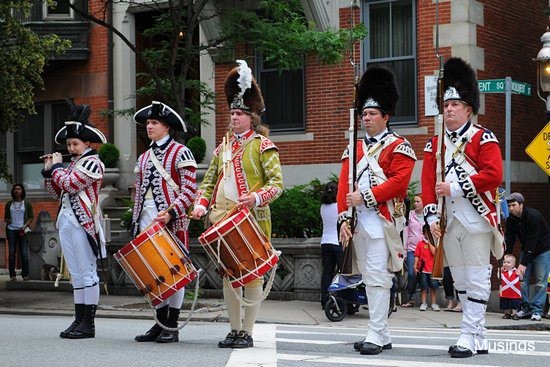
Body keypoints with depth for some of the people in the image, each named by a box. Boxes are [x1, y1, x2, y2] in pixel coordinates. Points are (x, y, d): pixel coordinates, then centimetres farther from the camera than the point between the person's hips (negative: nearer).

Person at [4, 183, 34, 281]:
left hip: (22, 230, -2)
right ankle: (12, 275, 1)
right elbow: (5, 216, 18)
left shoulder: (27, 203, 7)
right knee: (12, 252, -1)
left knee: (24, 253, -5)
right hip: (11, 229, 2)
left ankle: (25, 275, 0)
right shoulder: (9, 204, 13)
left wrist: (25, 226, -9)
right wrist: (7, 221, -5)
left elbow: (31, 217, 5)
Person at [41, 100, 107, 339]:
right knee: (76, 273, 10)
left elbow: (69, 184, -18)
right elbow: (57, 193, 20)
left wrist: (57, 167, -2)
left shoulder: (92, 163, -6)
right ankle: (79, 320, 13)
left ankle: (88, 324, -4)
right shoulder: (73, 164, 18)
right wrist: (49, 170, 9)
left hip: (83, 223, -9)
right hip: (66, 222, 9)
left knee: (87, 272, -5)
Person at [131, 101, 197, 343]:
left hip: (171, 220, -6)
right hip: (147, 220, 6)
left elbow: (190, 190, -9)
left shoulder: (181, 153, -2)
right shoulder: (144, 157, 17)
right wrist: (136, 220, 13)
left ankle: (172, 328, 2)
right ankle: (160, 325, 13)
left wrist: (170, 212, -20)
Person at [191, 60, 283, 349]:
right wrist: (201, 204, 2)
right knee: (229, 274, 8)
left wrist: (257, 197, -25)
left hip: (252, 219, -6)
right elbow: (210, 180, 18)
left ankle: (248, 332, 4)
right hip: (224, 219, 6)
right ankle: (235, 330, 16)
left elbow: (277, 182, -9)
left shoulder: (262, 146, -3)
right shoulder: (224, 146, 14)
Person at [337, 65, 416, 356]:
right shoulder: (355, 148, 17)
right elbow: (344, 185, 11)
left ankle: (375, 335, -10)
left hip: (381, 220, -7)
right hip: (358, 222, 7)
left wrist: (365, 197, -17)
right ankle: (382, 336, 15)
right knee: (369, 278, 9)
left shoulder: (398, 146, 0)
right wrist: (344, 218, 1)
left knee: (377, 277, -11)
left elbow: (398, 181, -13)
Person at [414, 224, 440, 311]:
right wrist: (415, 266, -5)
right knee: (423, 287, 5)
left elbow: (435, 253, -12)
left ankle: (434, 303, 13)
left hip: (433, 269, 0)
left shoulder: (434, 243, 4)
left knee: (433, 287, 5)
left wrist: (429, 243, -10)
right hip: (423, 269, 0)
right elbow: (417, 256, 3)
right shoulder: (420, 243, 4)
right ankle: (423, 303, 11)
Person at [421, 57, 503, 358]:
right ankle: (479, 338, 17)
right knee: (460, 282, 9)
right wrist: (432, 217, -2)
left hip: (476, 221, -6)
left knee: (477, 280, -4)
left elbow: (493, 174, -15)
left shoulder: (483, 138, -2)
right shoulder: (435, 145, 14)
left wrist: (455, 187, -18)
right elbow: (428, 183, 9)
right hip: (449, 223, 6)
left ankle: (469, 336, -4)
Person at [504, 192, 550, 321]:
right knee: (523, 278, -2)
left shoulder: (534, 216, -28)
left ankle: (537, 310, -4)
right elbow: (509, 241, -7)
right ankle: (525, 307, 6)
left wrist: (523, 263, -32)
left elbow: (532, 242, -30)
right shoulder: (511, 220, -8)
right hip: (527, 249, 6)